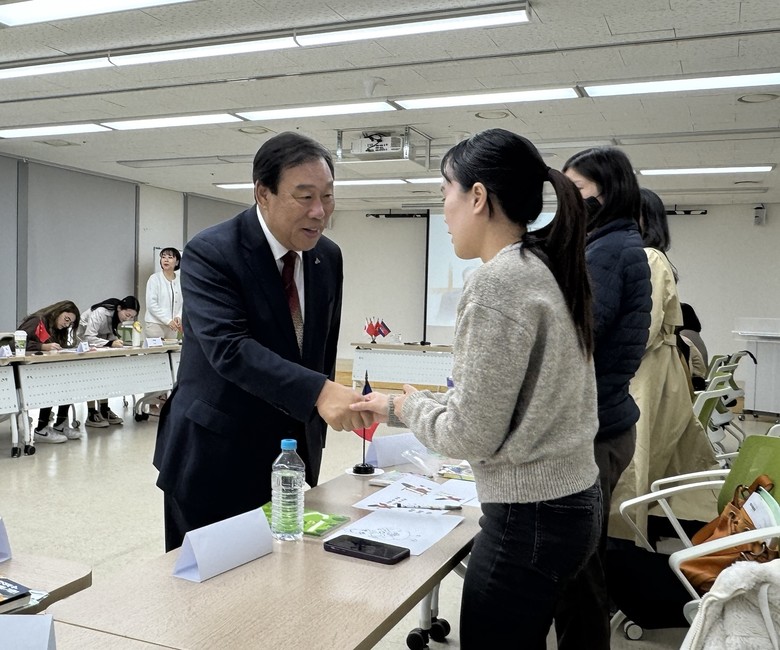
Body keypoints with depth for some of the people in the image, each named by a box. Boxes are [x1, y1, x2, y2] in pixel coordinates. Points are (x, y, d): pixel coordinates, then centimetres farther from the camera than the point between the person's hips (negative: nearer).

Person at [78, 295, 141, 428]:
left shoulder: (119, 316, -9)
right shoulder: (100, 313, -32)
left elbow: (110, 336, -1)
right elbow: (89, 337, -37)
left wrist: (117, 340, -23)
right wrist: (111, 343, -47)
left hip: (99, 342, 7)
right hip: (83, 341, -7)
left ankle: (104, 410, 3)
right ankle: (91, 415, -14)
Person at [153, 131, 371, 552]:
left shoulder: (328, 257, 3)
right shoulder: (209, 253, -17)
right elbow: (228, 348, -30)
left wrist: (322, 418, 12)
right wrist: (317, 392, -40)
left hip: (292, 451, 5)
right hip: (214, 456, -5)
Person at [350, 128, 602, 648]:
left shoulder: (499, 281, -21)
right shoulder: (545, 270, 7)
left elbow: (472, 434, -19)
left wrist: (406, 407, -1)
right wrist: (397, 405, 16)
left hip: (528, 516, -9)